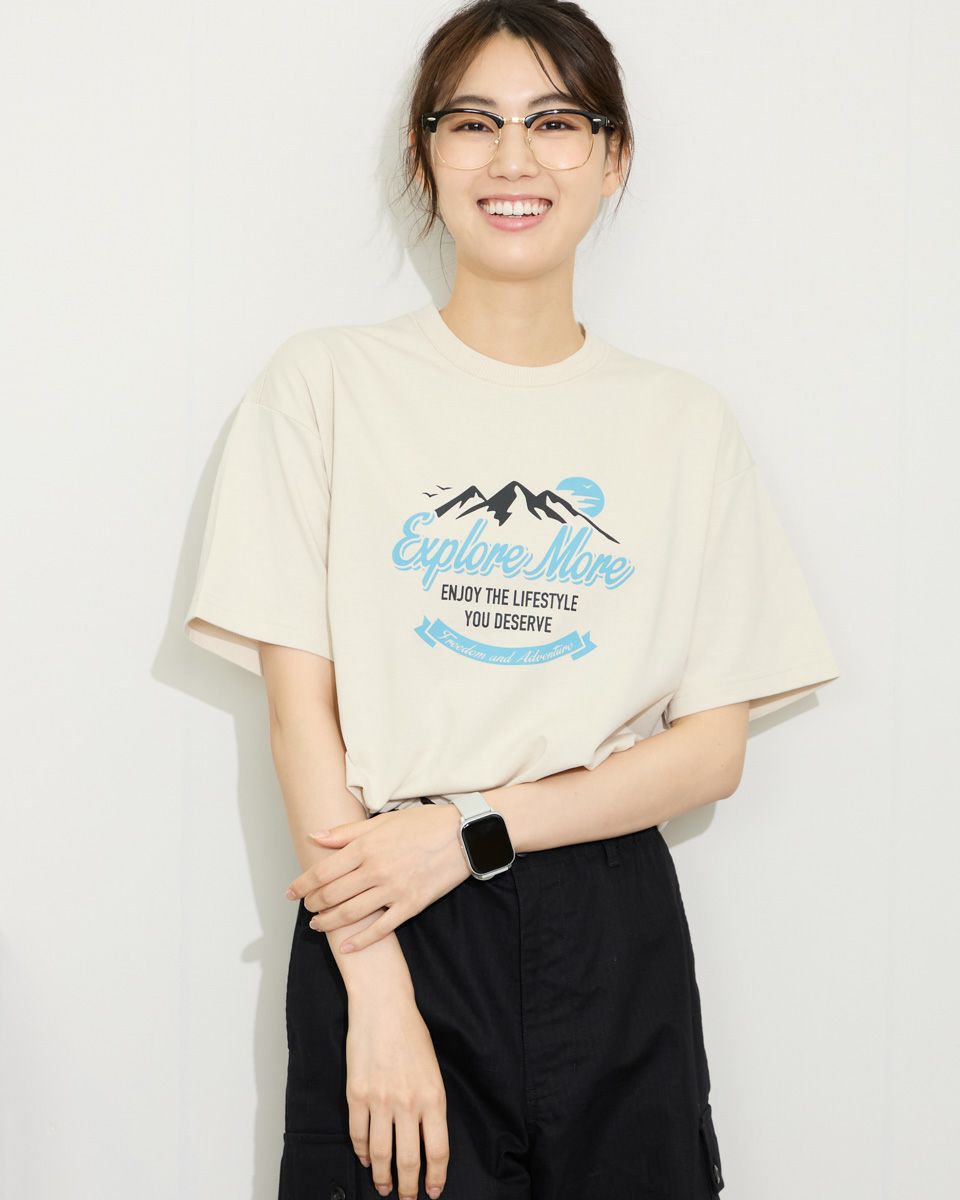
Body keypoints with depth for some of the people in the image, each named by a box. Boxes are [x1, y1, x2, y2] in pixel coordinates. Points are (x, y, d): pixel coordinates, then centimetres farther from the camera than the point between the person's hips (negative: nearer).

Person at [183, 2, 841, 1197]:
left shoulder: (684, 420, 6)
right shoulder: (326, 380, 1)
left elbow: (715, 748, 2)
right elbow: (302, 705, -5)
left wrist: (469, 827, -12)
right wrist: (376, 985, -13)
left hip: (610, 938, 2)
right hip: (385, 931, -2)